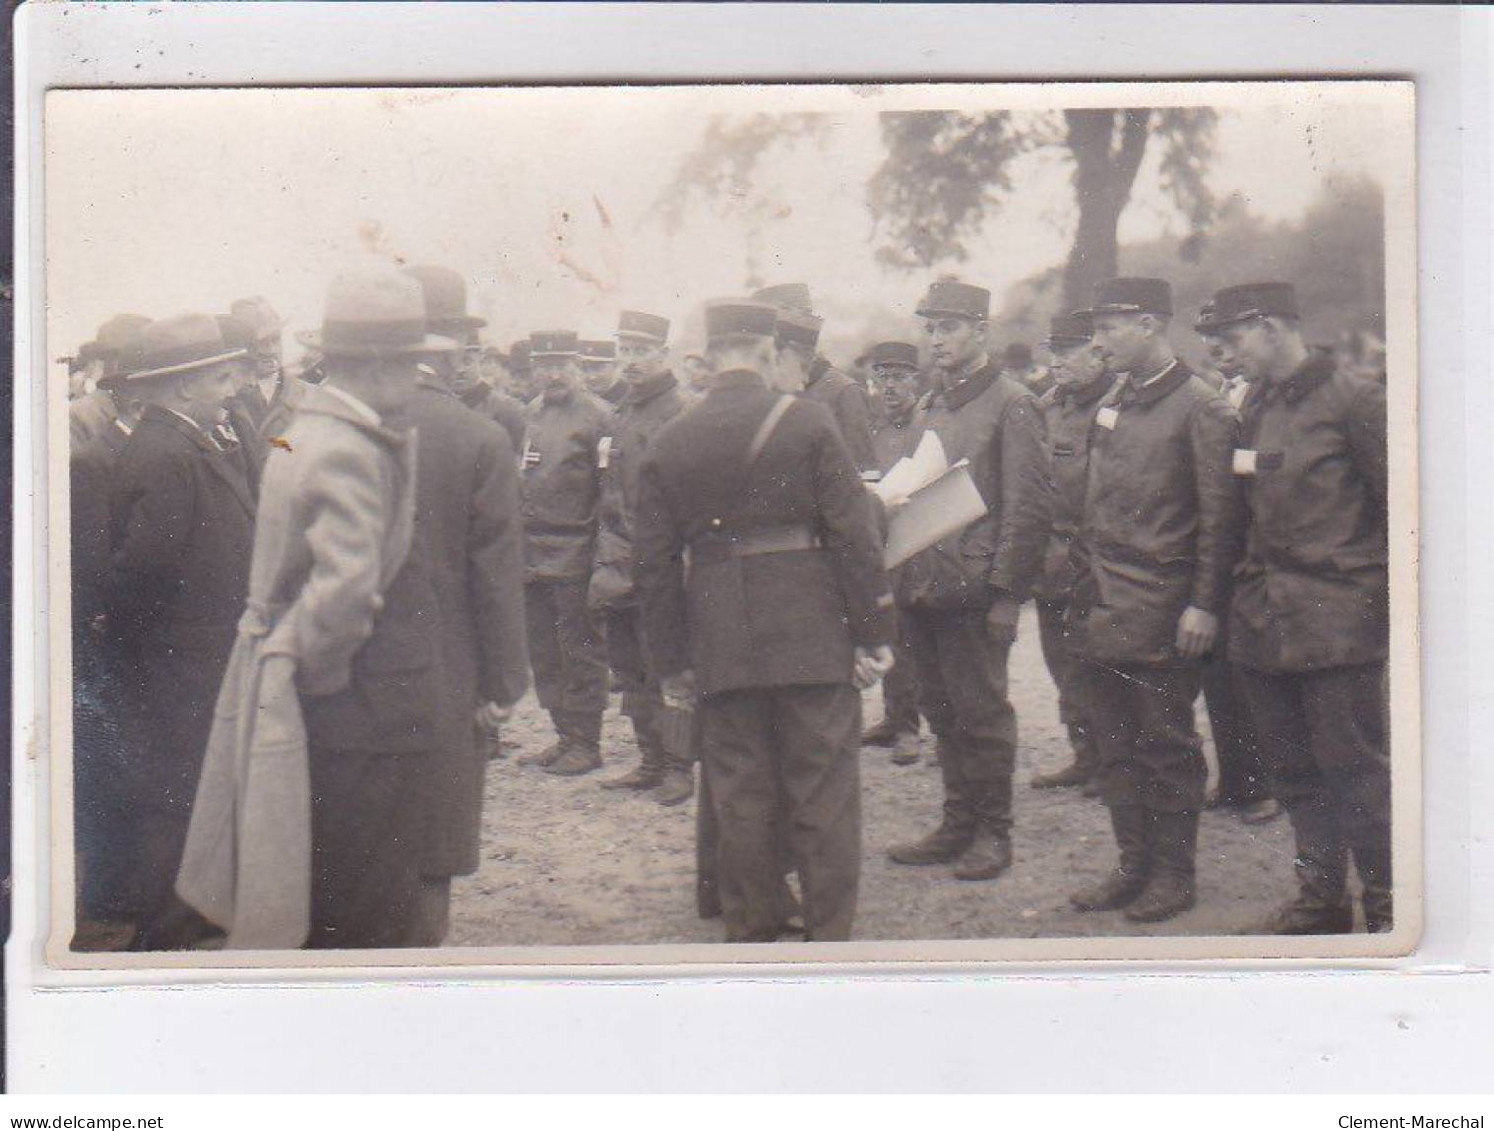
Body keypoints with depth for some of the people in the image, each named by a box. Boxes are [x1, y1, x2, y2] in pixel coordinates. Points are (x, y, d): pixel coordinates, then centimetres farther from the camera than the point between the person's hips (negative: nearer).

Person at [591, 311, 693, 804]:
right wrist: (608, 555, 13)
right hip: (621, 561, 8)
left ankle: (677, 767, 3)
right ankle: (651, 760, 19)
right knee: (629, 666, 11)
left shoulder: (679, 415, -9)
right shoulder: (620, 416, 16)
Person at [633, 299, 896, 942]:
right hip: (813, 639, -3)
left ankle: (750, 935, 14)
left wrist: (670, 662, 12)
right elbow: (853, 533, -8)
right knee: (823, 793, 4)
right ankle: (830, 937, 6)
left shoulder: (669, 444, 5)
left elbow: (655, 565, 6)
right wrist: (873, 631, -4)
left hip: (721, 648, 3)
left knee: (740, 797, 9)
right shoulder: (805, 420, -5)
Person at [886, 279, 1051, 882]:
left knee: (981, 713, -1)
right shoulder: (929, 408, 17)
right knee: (942, 712, 11)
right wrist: (902, 577, 11)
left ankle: (993, 833, 8)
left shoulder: (1011, 405, -6)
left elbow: (1027, 508, -11)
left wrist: (1005, 593, -15)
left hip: (973, 590, -7)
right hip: (925, 586, 7)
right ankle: (958, 826, 20)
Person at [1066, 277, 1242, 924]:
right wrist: (1085, 585, 14)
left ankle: (1172, 876, 10)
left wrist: (1204, 606, -14)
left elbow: (1219, 519, -10)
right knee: (1116, 746, 10)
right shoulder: (1108, 410, 13)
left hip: (1162, 617, -7)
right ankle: (1134, 867, 18)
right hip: (1102, 611, 7)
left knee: (1166, 747, 1)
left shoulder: (1201, 410, -8)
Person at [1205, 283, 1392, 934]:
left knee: (1354, 769, -4)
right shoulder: (1257, 406, 15)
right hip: (1263, 621, 7)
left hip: (1338, 618, -7)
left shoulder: (1352, 399, -7)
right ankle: (1321, 899, 20)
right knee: (1293, 771, 10)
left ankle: (1386, 906, 7)